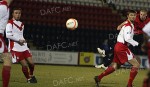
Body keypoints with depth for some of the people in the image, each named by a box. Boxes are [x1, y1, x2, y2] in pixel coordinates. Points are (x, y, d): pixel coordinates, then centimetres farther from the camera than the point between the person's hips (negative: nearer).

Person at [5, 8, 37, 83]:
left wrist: (23, 41, 14)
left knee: (31, 63, -1)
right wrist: (19, 40, -16)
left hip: (23, 47, 7)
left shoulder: (21, 24, 18)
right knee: (24, 65, -7)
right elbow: (8, 35, -18)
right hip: (15, 48, -7)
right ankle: (28, 79, 13)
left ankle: (31, 75, 26)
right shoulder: (10, 23, -7)